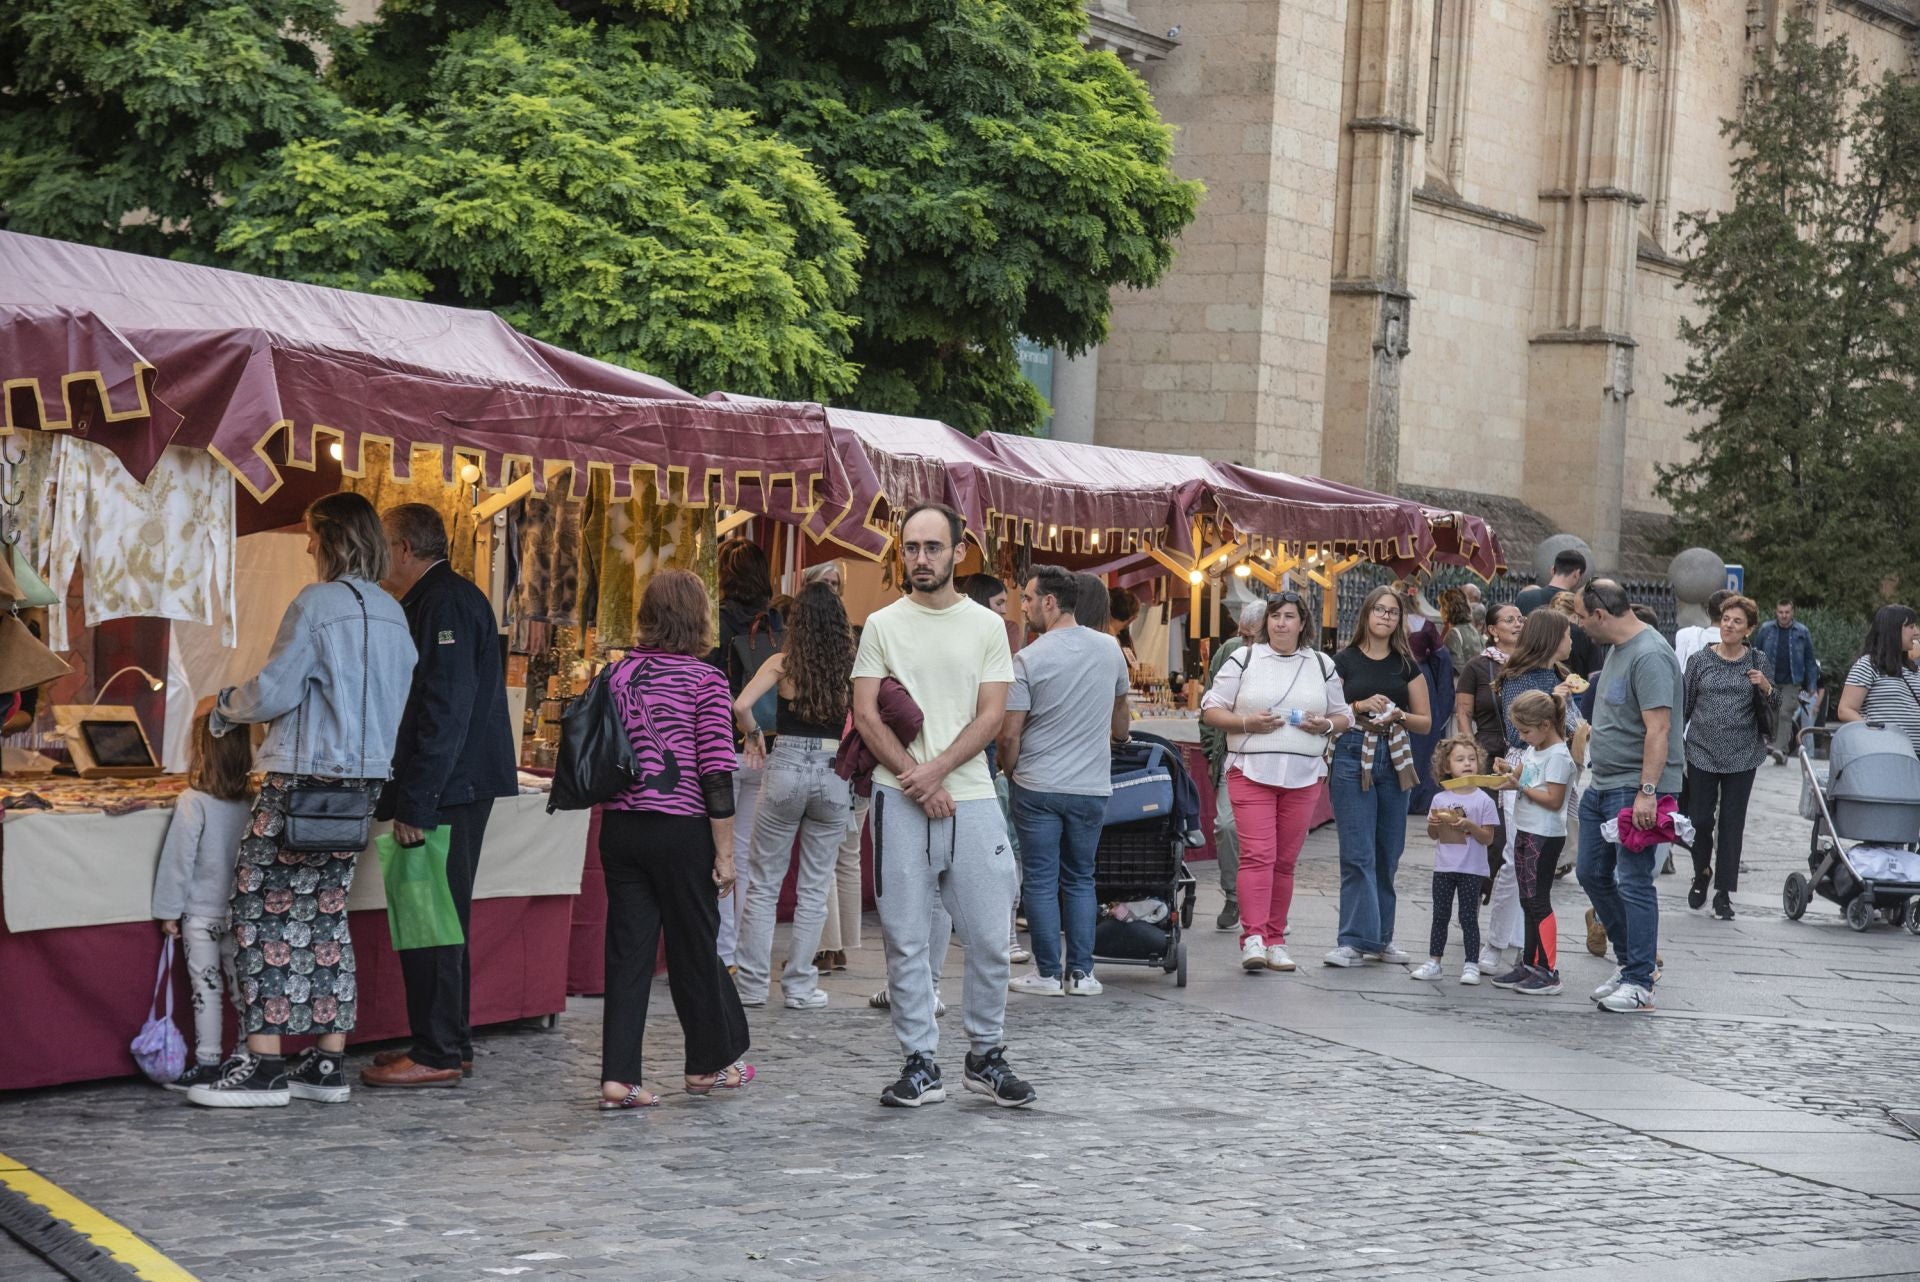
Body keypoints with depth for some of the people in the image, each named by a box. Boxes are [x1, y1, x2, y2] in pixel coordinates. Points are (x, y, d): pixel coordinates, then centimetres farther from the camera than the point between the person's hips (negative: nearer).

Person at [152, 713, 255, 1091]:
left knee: (205, 987, 1)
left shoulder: (192, 802, -15)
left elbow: (179, 858, -13)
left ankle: (208, 1064, 1)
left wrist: (169, 909, -4)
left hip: (201, 913, -5)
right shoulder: (251, 803, -1)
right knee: (242, 985, 10)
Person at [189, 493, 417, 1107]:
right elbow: (398, 699, 15)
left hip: (305, 779, -8)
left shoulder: (317, 603, -12)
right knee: (325, 913, 12)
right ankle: (328, 1063, 13)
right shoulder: (392, 613, 10)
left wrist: (225, 708, 6)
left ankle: (262, 1065, -5)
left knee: (263, 912, -3)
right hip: (363, 778, 8)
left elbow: (275, 691, -13)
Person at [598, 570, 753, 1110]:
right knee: (694, 947, 10)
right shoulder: (704, 680, -8)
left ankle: (618, 1076, 0)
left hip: (619, 825, 4)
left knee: (627, 950, 5)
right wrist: (725, 851, -7)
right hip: (680, 829, -4)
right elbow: (716, 772, -11)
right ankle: (709, 1063, 24)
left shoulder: (618, 674, 7)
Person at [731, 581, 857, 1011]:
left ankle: (751, 984, 12)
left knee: (763, 884, 9)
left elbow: (740, 706, -13)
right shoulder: (850, 668, 1)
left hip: (785, 767, -1)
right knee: (815, 887, 10)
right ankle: (800, 987, 12)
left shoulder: (784, 663, -2)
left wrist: (753, 734, 5)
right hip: (833, 774, 1)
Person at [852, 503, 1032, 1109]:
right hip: (900, 800, 0)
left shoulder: (987, 626, 7)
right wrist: (915, 779, -10)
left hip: (971, 795, 0)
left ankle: (986, 1055, 17)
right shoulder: (882, 625, 6)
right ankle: (920, 1064, 9)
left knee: (989, 938, 2)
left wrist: (937, 769, -13)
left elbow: (991, 716, 0)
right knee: (905, 941, 1)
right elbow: (865, 713, 0)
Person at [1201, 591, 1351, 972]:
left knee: (1285, 861, 4)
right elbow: (1210, 710, 4)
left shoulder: (1322, 665, 13)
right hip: (1251, 771, -3)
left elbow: (1344, 716, 19)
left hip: (1303, 777, 3)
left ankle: (1275, 941, 10)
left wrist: (1326, 725, -3)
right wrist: (1246, 722, -12)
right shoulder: (1244, 660, 6)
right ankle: (1253, 938, -19)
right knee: (1257, 855, -14)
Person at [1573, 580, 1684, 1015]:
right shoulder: (1617, 649, 14)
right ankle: (1631, 960, 26)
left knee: (1633, 883, -7)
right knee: (1592, 874, 15)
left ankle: (1639, 984, -1)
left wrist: (1647, 792, -26)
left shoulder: (1649, 656, -17)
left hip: (1634, 789, -10)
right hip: (1602, 785, 10)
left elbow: (1658, 729, -23)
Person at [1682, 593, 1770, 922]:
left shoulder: (1758, 661, 4)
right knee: (1700, 819, 0)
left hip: (1741, 755, 0)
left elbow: (1771, 710, 8)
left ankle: (1724, 891, 11)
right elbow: (1684, 705, 8)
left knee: (1732, 823, 3)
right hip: (1702, 751, 0)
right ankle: (1702, 873, 27)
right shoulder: (1700, 660, 2)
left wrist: (1765, 687, -12)